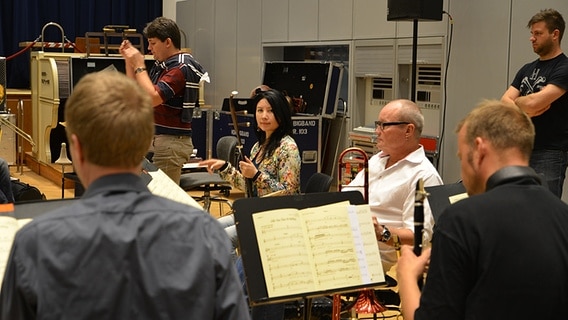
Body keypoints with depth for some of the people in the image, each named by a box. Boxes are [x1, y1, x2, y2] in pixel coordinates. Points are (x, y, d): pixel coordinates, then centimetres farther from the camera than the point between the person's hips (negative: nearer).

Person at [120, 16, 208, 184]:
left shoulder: (182, 68, -15)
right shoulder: (161, 65, 15)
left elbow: (152, 98, -23)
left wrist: (139, 66, -13)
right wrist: (129, 60, 13)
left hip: (171, 143, -9)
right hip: (155, 139, 9)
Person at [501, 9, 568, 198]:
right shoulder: (527, 69, 15)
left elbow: (534, 102, -20)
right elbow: (504, 103, 5)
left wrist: (517, 101, 1)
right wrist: (526, 109, -14)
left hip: (550, 154, -7)